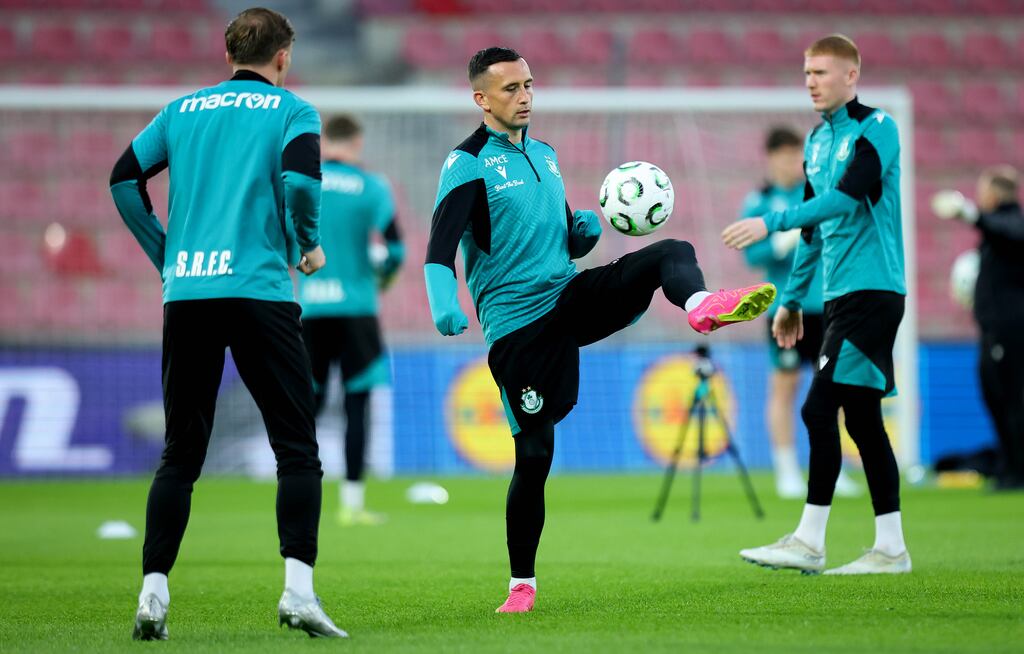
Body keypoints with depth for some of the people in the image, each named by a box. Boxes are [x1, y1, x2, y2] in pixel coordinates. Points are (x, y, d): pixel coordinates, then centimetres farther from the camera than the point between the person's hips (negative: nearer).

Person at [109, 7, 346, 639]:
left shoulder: (183, 109, 16)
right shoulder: (292, 111, 5)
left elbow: (125, 179, 10)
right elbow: (300, 178, -12)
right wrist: (310, 244, 5)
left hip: (185, 296, 4)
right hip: (259, 291, -4)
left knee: (179, 453, 10)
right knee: (297, 449, 0)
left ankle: (153, 592, 2)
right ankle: (299, 587, -13)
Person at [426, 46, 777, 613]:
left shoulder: (543, 155, 16)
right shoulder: (467, 164, -7)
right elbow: (440, 248, -20)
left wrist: (585, 228, -1)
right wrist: (443, 304, -39)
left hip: (568, 297, 6)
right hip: (516, 326, -6)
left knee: (671, 253, -14)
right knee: (534, 455, -5)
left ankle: (702, 308, -50)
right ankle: (522, 585, 10)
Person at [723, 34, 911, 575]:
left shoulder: (876, 129, -10)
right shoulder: (817, 141, 16)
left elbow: (846, 196, -23)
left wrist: (772, 222, -29)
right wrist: (793, 298, 22)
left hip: (873, 290, -9)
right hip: (841, 294, 9)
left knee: (820, 408, -13)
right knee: (861, 418, 7)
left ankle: (808, 542, -10)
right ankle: (890, 549, 9)